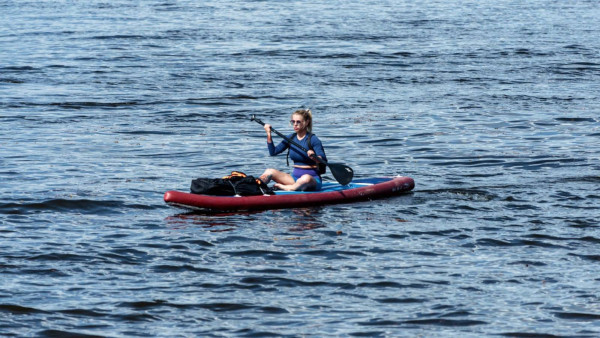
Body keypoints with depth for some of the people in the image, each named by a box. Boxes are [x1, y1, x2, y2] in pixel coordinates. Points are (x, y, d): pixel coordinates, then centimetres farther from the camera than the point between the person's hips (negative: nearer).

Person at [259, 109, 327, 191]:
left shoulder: (313, 140, -8)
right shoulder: (291, 138, 10)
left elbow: (324, 162, -15)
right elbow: (273, 152, 8)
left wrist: (314, 157, -37)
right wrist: (269, 134, 2)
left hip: (313, 178, -6)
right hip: (295, 177, 6)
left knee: (306, 178, -42)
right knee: (269, 172, -14)